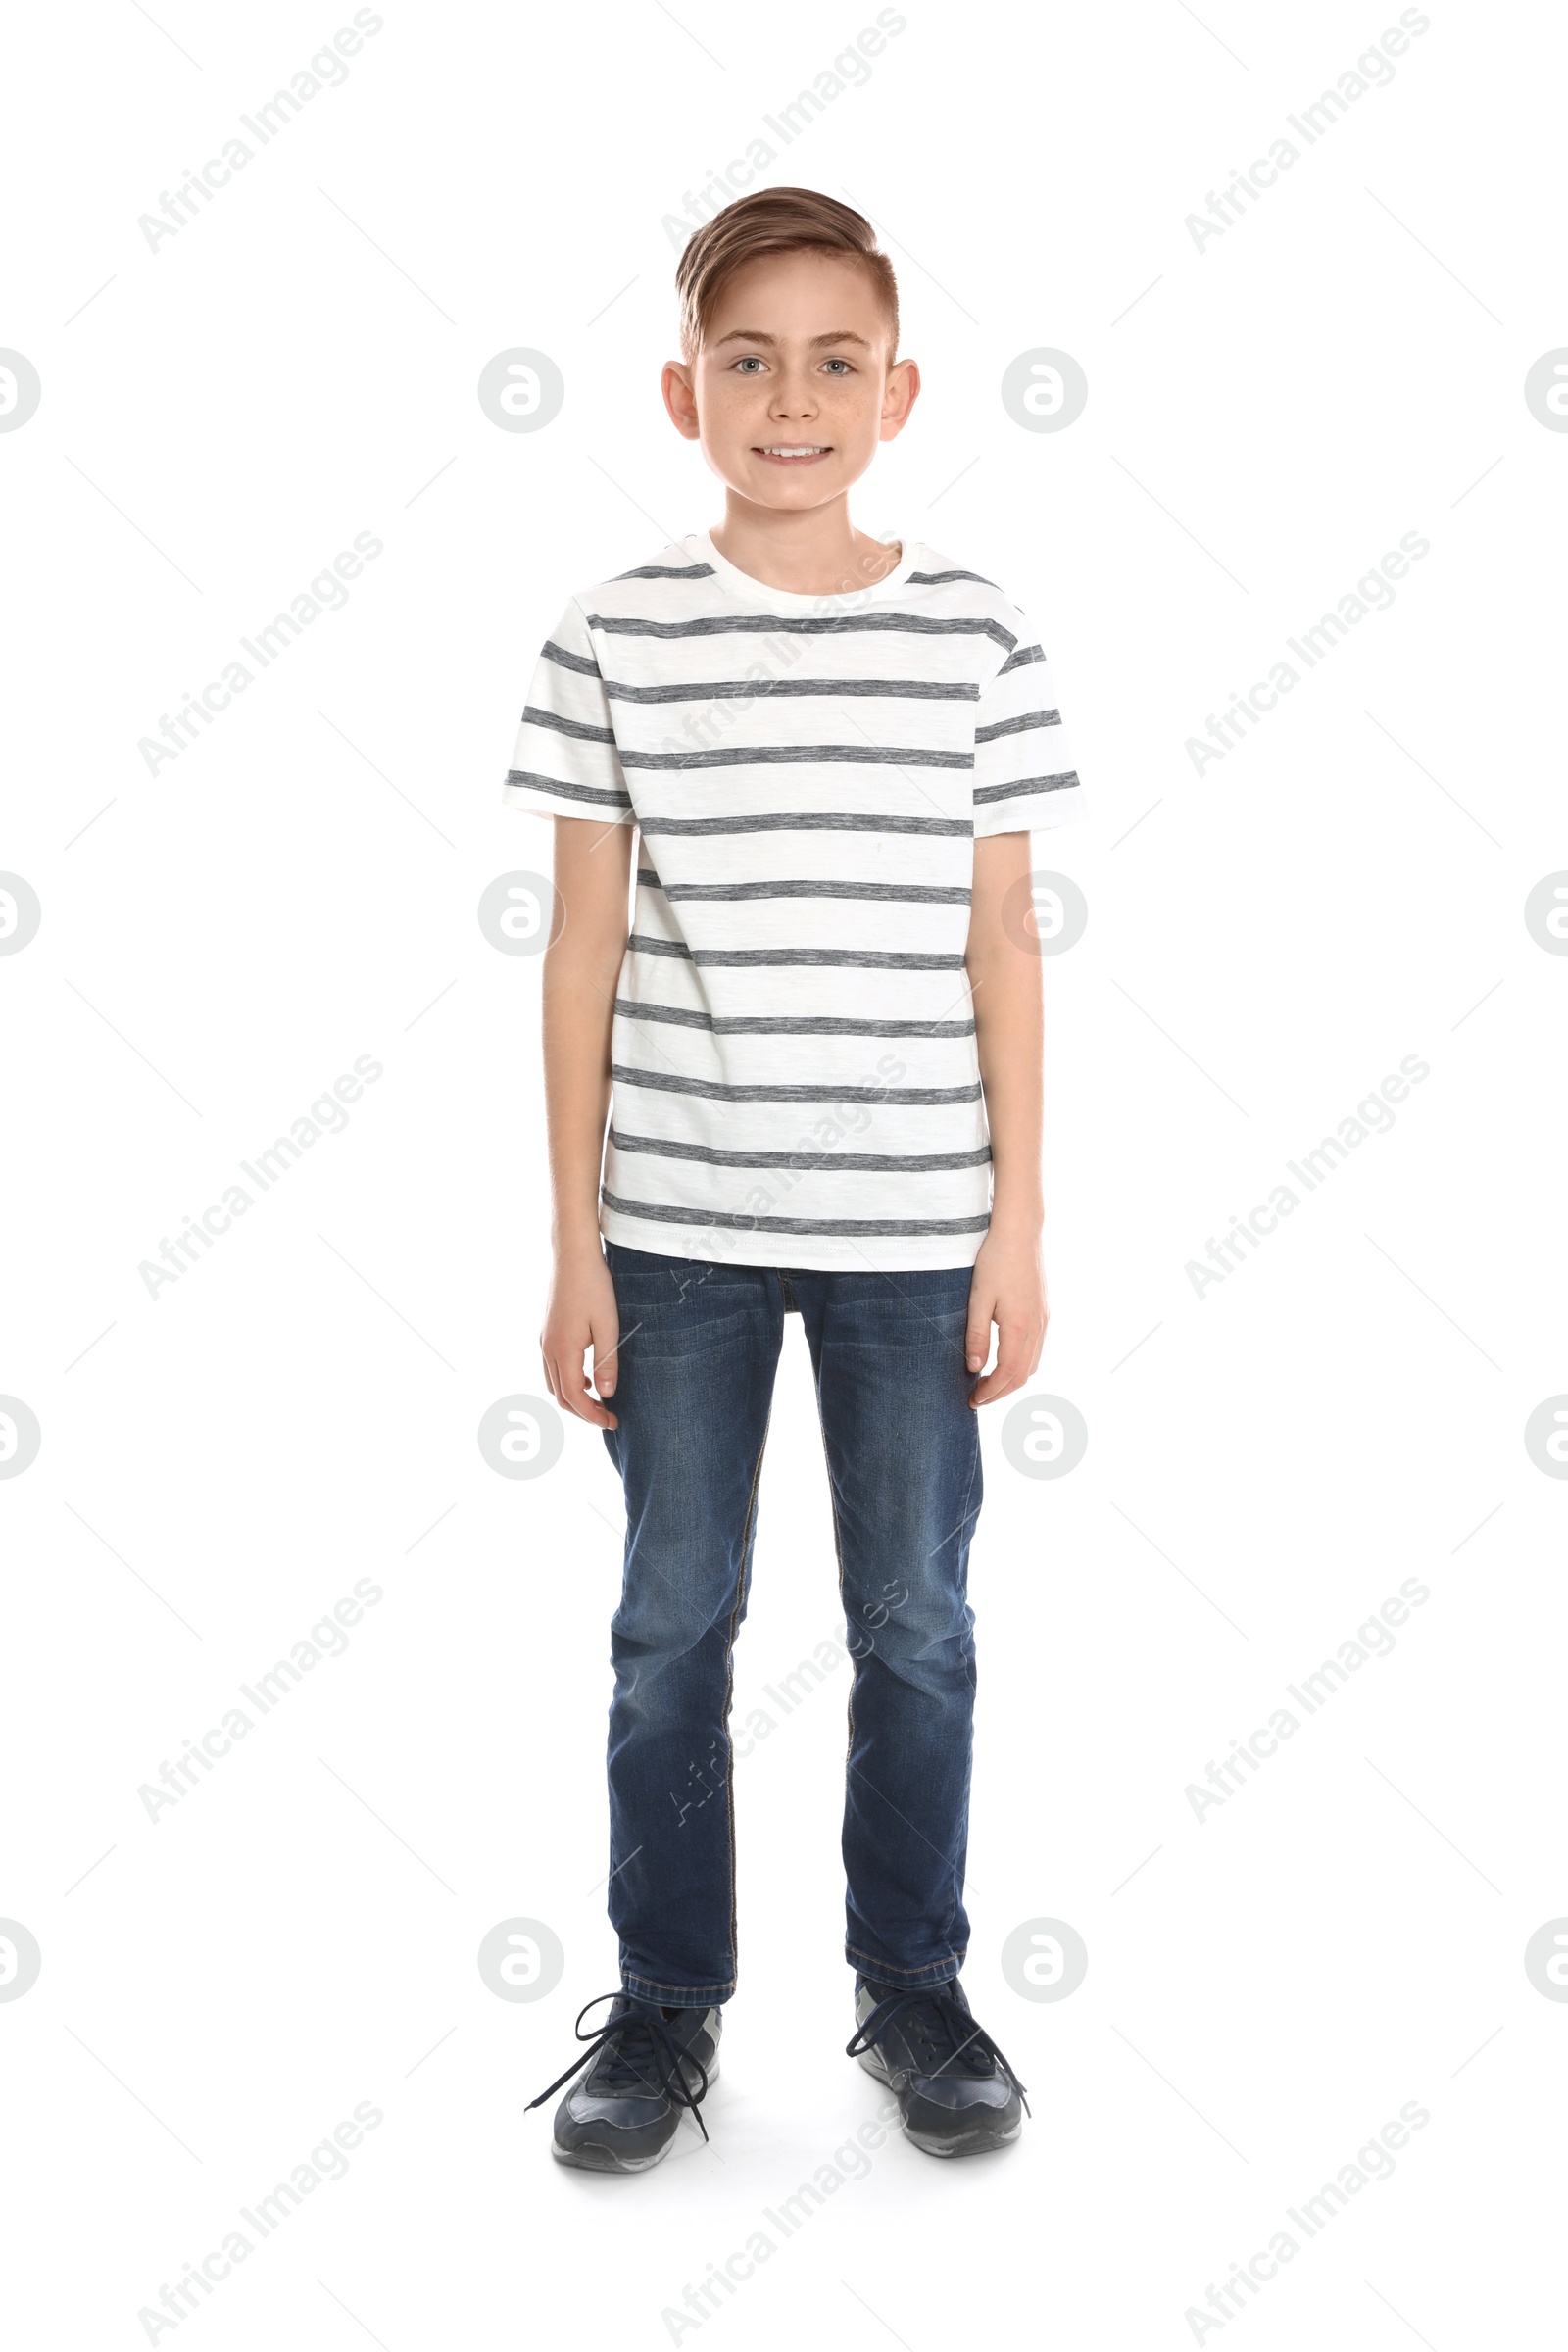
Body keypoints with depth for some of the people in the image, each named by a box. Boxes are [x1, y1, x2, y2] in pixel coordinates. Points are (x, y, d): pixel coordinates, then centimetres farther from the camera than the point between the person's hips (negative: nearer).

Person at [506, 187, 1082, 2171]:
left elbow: (1000, 942, 3)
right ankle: (666, 2004, 27)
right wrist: (576, 1243, -1)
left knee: (916, 1620, 10)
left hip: (912, 1229, 0)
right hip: (678, 1224, 0)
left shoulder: (976, 640, 1)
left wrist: (1018, 1224, 0)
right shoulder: (615, 641, -1)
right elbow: (585, 945, 1)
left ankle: (913, 1988, 29)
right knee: (673, 1619, 9)